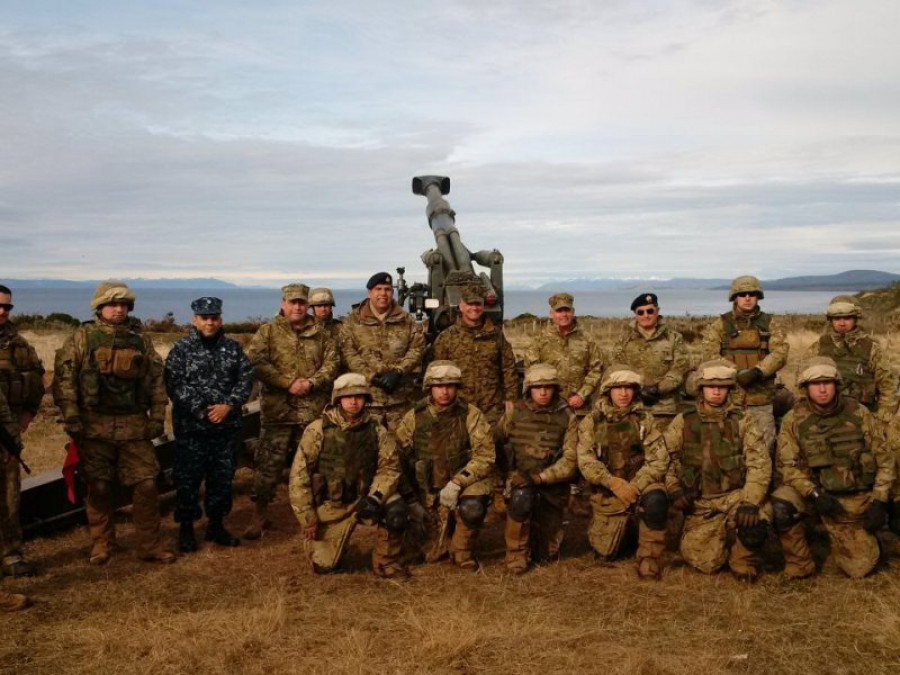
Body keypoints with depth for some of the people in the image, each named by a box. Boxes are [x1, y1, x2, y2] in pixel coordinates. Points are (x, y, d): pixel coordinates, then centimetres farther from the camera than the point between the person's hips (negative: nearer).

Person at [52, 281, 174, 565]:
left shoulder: (141, 339, 9)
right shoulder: (82, 337, 1)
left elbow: (157, 380, 11)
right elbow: (64, 378, -4)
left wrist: (157, 417, 5)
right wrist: (71, 417, -11)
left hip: (134, 425, 2)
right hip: (95, 425, -2)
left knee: (146, 485, 1)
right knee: (98, 487, 6)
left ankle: (150, 544, 13)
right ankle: (102, 544, 22)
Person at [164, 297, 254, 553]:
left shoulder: (233, 348, 8)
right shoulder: (181, 350, -2)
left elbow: (246, 379, 2)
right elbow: (175, 385, -10)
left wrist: (228, 405, -12)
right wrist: (201, 411, -16)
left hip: (225, 426, 3)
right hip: (190, 427, -3)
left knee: (223, 477, 11)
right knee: (188, 478, 3)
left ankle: (216, 525, 25)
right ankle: (186, 529, 16)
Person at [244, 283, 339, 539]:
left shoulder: (320, 334, 11)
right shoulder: (267, 332, 2)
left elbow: (332, 363, 5)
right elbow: (256, 363, -10)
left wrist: (311, 382, -12)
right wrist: (288, 382, -15)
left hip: (313, 410, 3)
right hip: (277, 408, -3)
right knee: (269, 463, -1)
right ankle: (260, 515, 11)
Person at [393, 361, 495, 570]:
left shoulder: (471, 415, -10)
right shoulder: (413, 418, -5)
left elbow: (485, 455, -16)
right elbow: (398, 460, -2)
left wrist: (457, 483, -26)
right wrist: (412, 500, -4)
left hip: (466, 483, -2)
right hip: (430, 491, 2)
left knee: (472, 510, -35)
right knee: (433, 555, 1)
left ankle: (462, 551, -4)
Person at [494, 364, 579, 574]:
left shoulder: (567, 417, -5)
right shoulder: (515, 413, -1)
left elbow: (571, 460, -12)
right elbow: (493, 438, 13)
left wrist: (540, 477, -23)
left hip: (552, 485, 0)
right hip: (521, 479, 0)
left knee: (545, 553, 4)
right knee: (521, 497, -38)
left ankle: (545, 531, 40)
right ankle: (516, 553, -18)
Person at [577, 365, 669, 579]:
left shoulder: (644, 420, 0)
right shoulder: (591, 422, 0)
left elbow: (659, 459, -8)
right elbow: (586, 461, -9)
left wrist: (635, 486, -22)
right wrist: (613, 482, -24)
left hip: (641, 485, -1)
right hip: (608, 493, 1)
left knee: (655, 499, -35)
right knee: (605, 551, 1)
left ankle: (649, 560, -18)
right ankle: (624, 528, 36)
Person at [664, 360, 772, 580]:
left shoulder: (743, 422, 2)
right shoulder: (682, 423, 6)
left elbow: (759, 464, -8)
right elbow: (666, 459, 7)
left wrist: (750, 502, -22)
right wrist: (674, 488, -10)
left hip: (735, 495, -1)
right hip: (700, 505, 1)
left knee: (755, 520, -34)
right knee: (704, 562, -13)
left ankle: (742, 559, 0)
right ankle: (723, 539, 23)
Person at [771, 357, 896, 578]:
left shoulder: (859, 414, -6)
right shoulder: (794, 420, -8)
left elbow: (884, 458, 0)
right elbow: (788, 465, -9)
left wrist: (879, 501, -7)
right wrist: (814, 494, -23)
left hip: (854, 500, 1)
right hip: (814, 490, -1)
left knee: (860, 568, -1)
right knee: (779, 508, -32)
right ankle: (799, 565, -8)